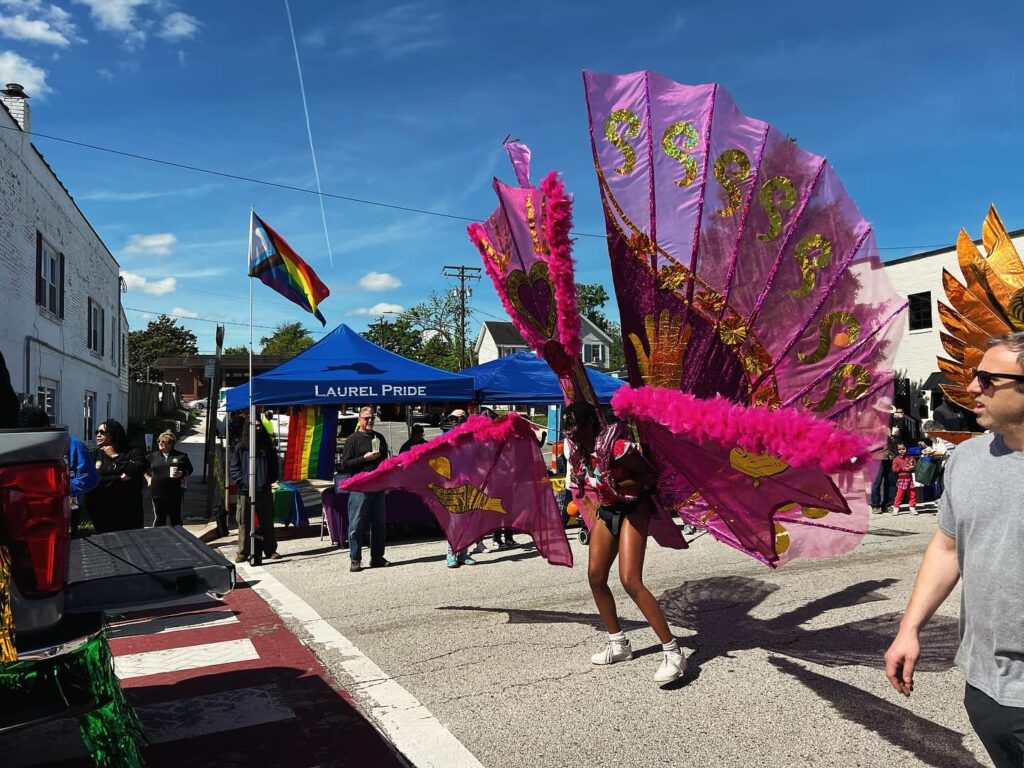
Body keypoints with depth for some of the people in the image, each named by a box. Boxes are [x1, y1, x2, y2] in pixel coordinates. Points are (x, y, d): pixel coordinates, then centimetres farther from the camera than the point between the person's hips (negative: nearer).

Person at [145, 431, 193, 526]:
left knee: (176, 519, 7)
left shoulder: (181, 456, 1)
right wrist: (148, 477, 11)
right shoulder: (153, 456, 8)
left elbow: (189, 470, 5)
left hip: (175, 494, -2)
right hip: (158, 493, 2)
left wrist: (181, 473, -13)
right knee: (159, 519, 8)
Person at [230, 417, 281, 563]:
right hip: (245, 492, -1)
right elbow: (234, 469, 0)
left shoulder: (268, 447, 8)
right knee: (244, 523, 2)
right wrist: (243, 484, -12)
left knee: (267, 522, 8)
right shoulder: (240, 448, 2)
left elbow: (275, 468, 12)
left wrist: (268, 482, -2)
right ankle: (243, 552, 10)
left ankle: (271, 550, 16)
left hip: (264, 491, 2)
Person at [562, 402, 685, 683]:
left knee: (630, 581, -18)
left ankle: (672, 652, -9)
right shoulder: (580, 453, -1)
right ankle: (618, 643, 24)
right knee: (595, 577, 8)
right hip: (607, 512, 9)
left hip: (633, 511, -8)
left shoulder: (615, 444, -25)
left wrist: (620, 484, -31)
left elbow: (650, 476, -20)